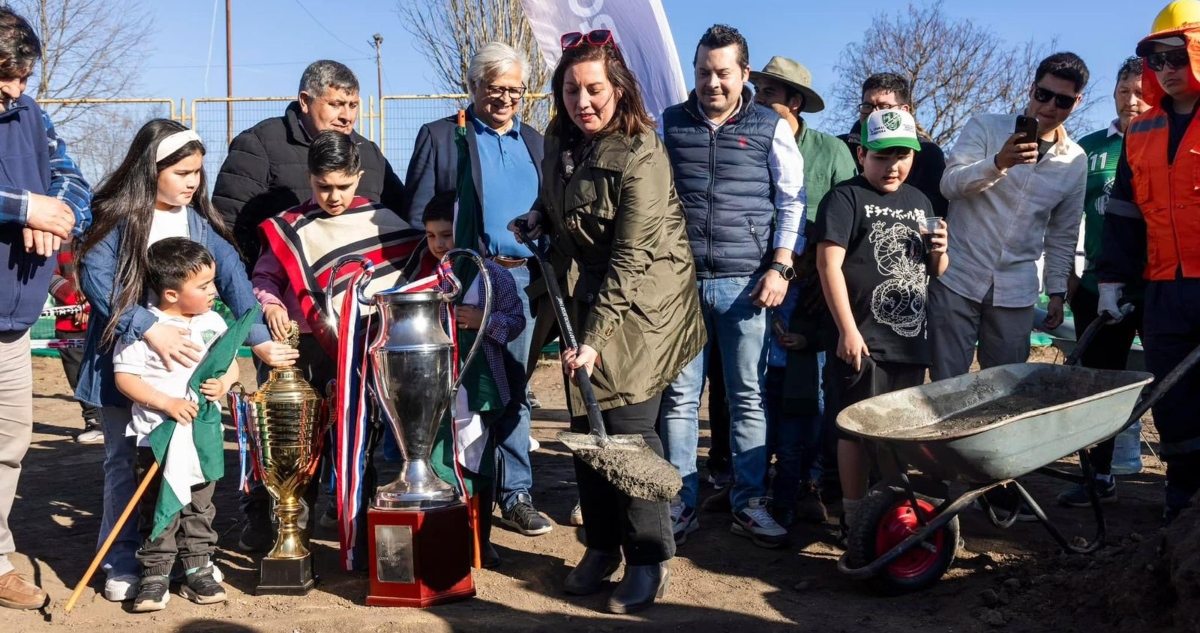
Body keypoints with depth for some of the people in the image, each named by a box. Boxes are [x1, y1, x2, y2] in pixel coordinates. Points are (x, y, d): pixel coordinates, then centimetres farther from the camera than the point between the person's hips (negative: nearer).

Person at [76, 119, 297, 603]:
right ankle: (121, 562, 18)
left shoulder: (199, 222, 4)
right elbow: (95, 279, -18)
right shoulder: (115, 219, -8)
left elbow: (232, 278, -4)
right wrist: (150, 330, -29)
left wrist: (260, 339, -15)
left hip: (187, 357, 3)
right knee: (126, 462, 6)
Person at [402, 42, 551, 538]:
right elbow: (417, 214, -2)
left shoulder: (535, 143, 15)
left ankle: (515, 496, 16)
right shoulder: (440, 136, 2)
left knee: (514, 391, 9)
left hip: (523, 279, 4)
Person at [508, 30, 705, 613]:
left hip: (641, 298, -6)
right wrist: (540, 218, 3)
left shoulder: (641, 155, -19)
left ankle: (650, 559, 7)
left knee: (626, 424, -8)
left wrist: (596, 337, -25)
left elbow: (632, 257, -22)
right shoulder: (559, 140, 3)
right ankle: (601, 546, 21)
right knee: (584, 422, 6)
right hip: (585, 294, 7)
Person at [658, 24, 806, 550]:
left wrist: (780, 268, -4)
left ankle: (748, 504, 13)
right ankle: (682, 502, 13)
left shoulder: (771, 128, 5)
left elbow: (792, 201, 5)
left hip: (745, 282, -1)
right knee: (679, 397, 3)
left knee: (748, 396, 4)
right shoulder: (669, 125, 9)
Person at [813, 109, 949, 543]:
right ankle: (854, 519, 8)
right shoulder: (847, 198, -3)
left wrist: (940, 252, 1)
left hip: (911, 339, 7)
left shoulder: (919, 202, 18)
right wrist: (847, 329, -19)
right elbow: (829, 262, -13)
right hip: (862, 341, -7)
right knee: (859, 430, -2)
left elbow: (934, 272, 26)